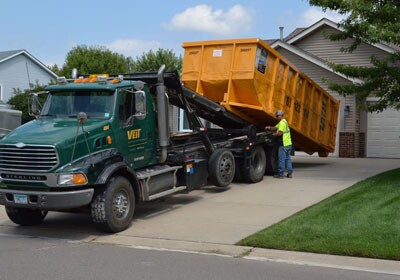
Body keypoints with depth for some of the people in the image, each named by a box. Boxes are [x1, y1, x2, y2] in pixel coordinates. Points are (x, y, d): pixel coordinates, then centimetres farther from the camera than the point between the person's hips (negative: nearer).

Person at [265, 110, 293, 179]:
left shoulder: (282, 122, -14)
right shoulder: (284, 121, 17)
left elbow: (279, 133, -23)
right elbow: (276, 128, 19)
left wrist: (273, 134, -8)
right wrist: (269, 128, 2)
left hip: (284, 144, -10)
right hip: (288, 143, 10)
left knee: (281, 159, -3)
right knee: (287, 158, 14)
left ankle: (280, 174, 0)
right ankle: (290, 173, 14)